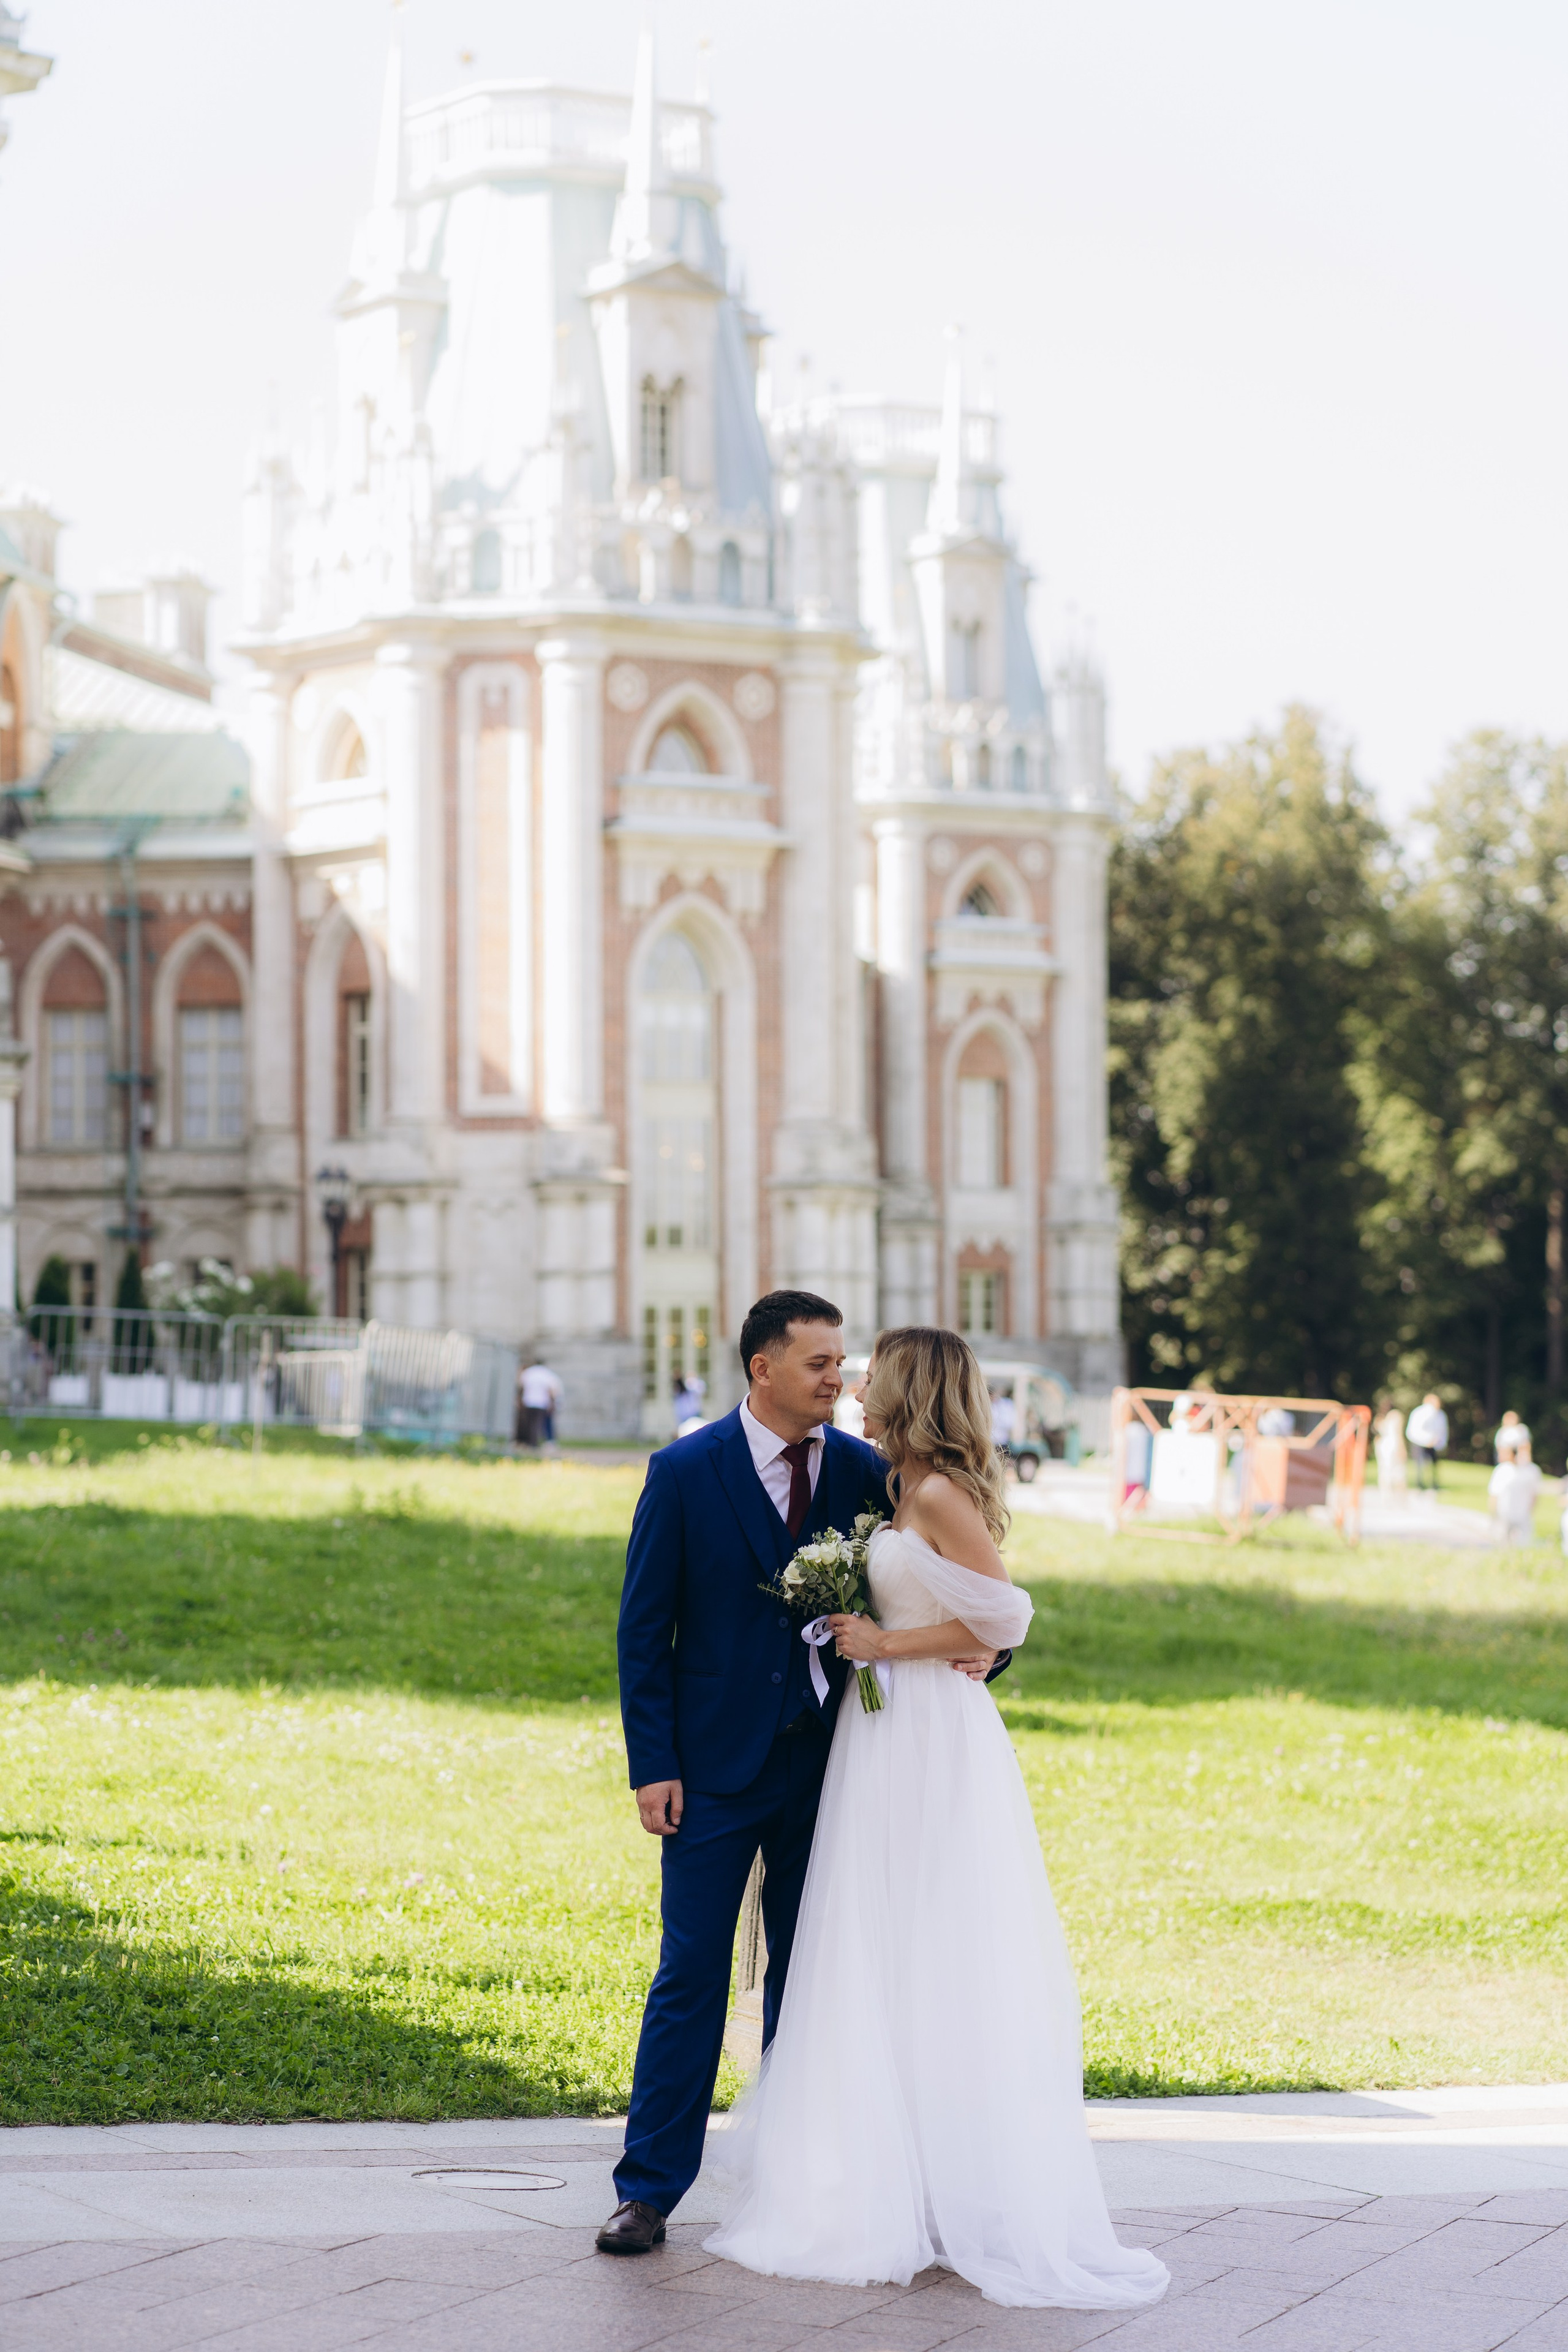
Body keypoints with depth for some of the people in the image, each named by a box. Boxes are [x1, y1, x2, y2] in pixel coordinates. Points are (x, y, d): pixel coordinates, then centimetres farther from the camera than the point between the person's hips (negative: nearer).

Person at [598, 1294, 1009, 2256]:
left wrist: (983, 1645, -14)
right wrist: (653, 1765, -9)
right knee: (692, 1978, -2)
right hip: (716, 1767, -3)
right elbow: (644, 1628, -3)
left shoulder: (866, 1472, 1)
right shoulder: (686, 1472, -6)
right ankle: (650, 2188, 3)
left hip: (827, 1762, 3)